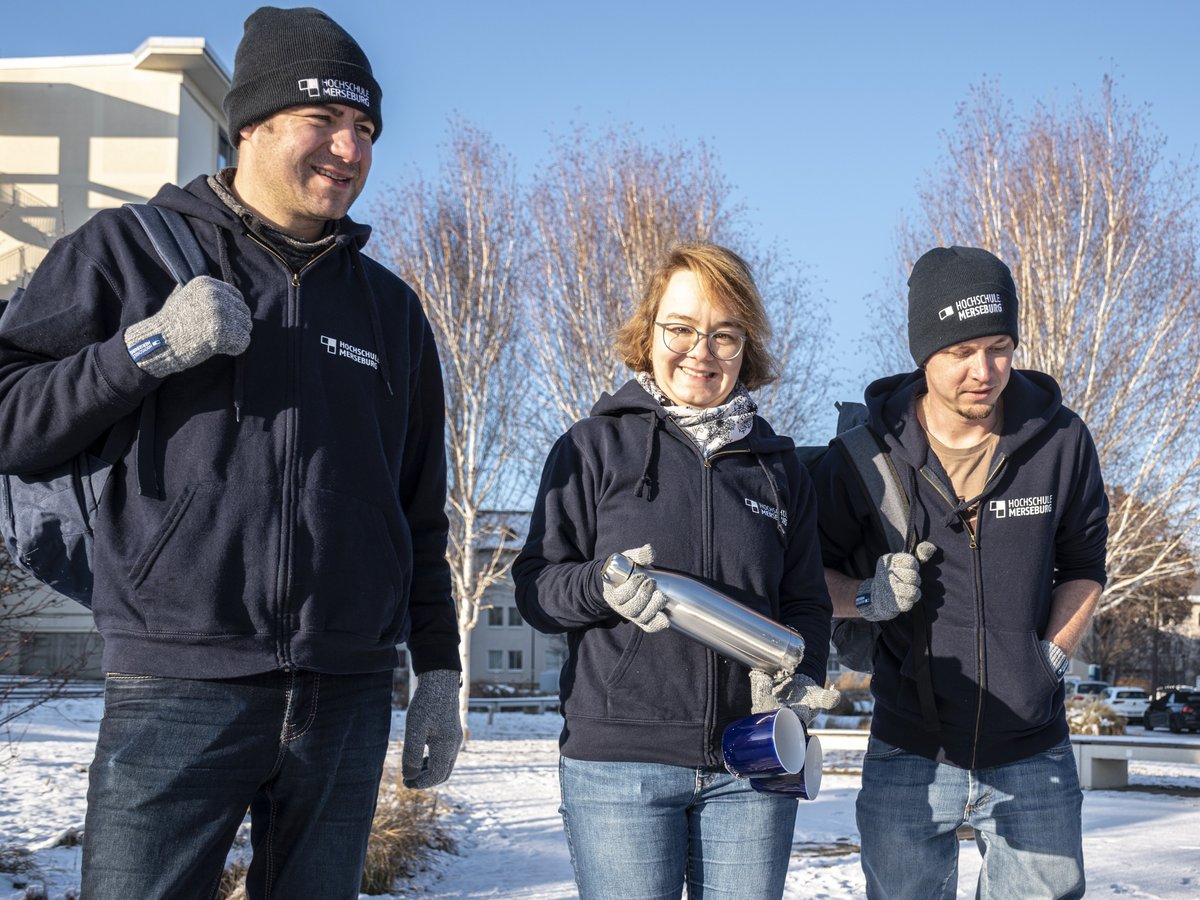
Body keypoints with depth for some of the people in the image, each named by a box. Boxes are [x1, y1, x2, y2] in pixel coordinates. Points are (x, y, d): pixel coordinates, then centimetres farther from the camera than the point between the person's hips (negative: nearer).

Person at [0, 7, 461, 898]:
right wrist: (147, 348, -12)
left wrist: (439, 672, 14)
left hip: (348, 704, 4)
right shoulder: (130, 250, 5)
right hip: (177, 692, -3)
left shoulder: (391, 307, 16)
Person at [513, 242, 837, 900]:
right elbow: (536, 586, 1)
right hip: (617, 762, -2)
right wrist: (602, 588, -20)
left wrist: (796, 680, -5)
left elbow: (806, 600, 15)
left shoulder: (777, 464, 13)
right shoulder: (593, 447, 3)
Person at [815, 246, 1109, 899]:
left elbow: (1083, 567, 10)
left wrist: (1050, 660, -3)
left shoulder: (1061, 440, -3)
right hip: (909, 759, 0)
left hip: (1033, 759, 1)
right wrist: (869, 598, -15)